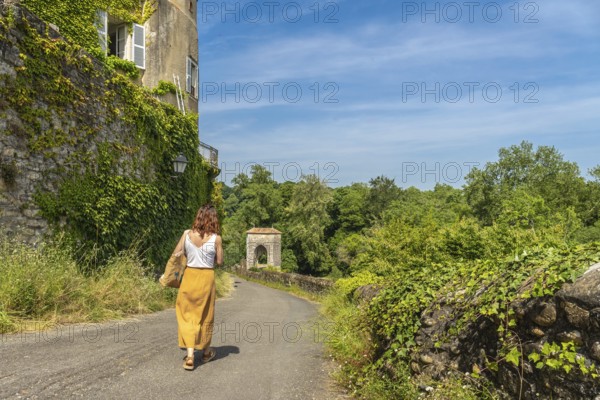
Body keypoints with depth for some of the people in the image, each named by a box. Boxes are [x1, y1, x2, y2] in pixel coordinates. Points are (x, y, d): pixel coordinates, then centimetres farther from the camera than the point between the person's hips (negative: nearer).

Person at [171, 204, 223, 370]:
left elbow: (176, 255, -2)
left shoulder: (187, 234, -5)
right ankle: (206, 351, 33)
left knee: (187, 315, 10)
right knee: (205, 315, 15)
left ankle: (190, 357, 2)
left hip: (189, 276, 1)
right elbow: (219, 261, -3)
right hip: (206, 278, -1)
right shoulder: (216, 238, -11)